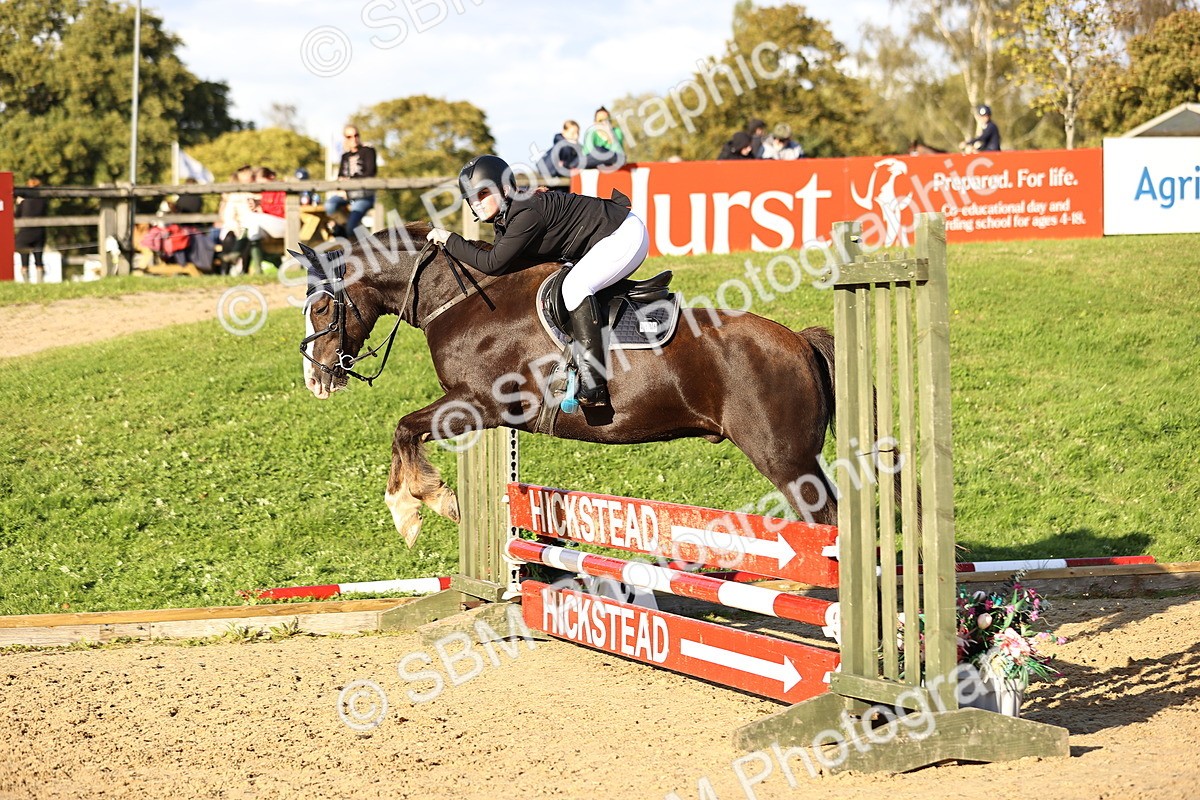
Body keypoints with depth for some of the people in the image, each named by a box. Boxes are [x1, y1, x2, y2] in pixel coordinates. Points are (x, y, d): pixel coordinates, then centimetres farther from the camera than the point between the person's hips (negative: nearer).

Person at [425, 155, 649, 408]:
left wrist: (449, 240, -17)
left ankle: (594, 386, -29)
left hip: (625, 235, -11)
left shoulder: (526, 214, -27)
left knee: (575, 286, -26)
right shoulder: (504, 217, 4)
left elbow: (493, 264, -25)